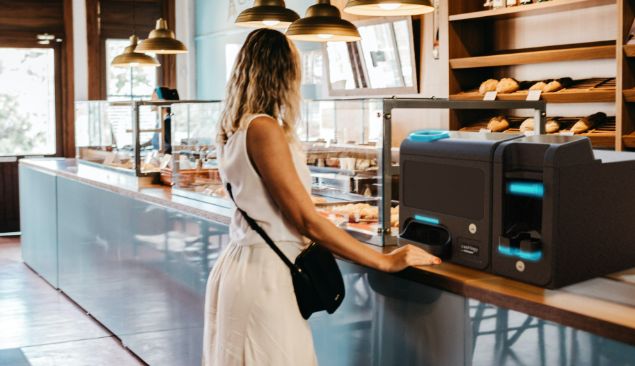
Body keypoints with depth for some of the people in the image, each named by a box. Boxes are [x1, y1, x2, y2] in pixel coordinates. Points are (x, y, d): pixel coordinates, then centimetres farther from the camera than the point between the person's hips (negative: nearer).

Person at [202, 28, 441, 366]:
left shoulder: (231, 128, 9)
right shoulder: (263, 129, -17)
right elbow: (307, 221, -18)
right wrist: (386, 261, -14)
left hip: (238, 262, 10)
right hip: (265, 273, -10)